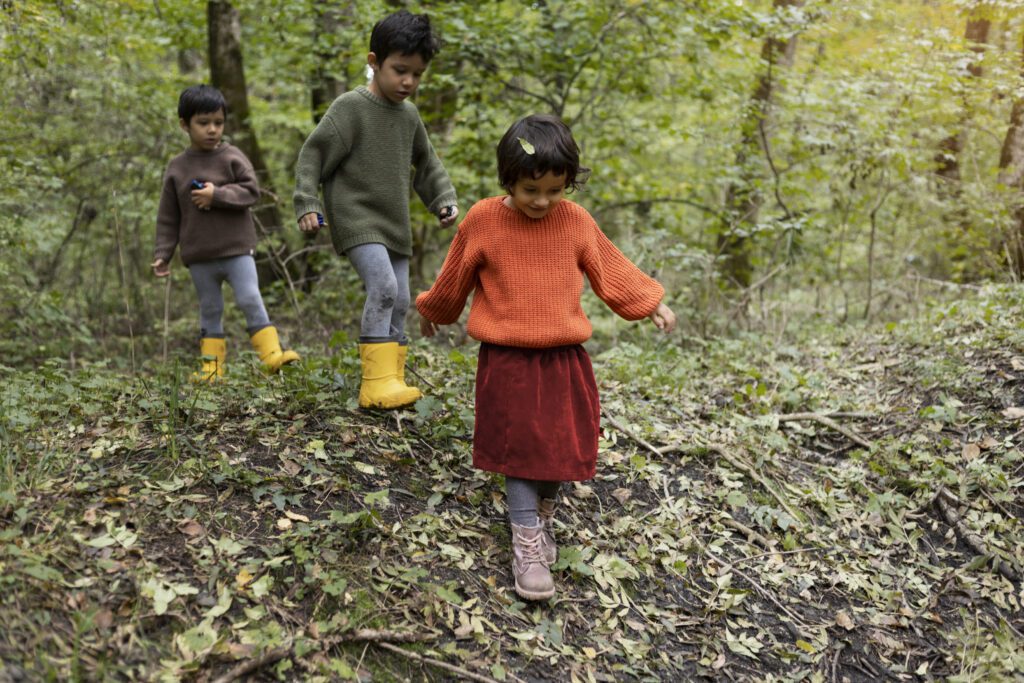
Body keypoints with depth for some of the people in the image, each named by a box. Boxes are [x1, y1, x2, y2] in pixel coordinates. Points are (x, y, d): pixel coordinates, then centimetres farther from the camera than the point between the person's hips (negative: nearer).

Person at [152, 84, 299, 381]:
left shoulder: (232, 157, 0)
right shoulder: (177, 167, 6)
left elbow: (251, 190, -7)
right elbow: (168, 217, 8)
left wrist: (217, 195, -18)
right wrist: (163, 254, 5)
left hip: (237, 249, -2)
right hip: (199, 257, 3)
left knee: (250, 300, -10)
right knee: (210, 309, 10)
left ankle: (271, 353, -7)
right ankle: (212, 365, 17)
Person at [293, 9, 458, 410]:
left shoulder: (409, 114, 10)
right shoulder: (350, 107, -9)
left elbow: (427, 164, 22)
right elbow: (313, 154, -9)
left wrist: (444, 200, 10)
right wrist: (306, 204, -16)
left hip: (394, 224, 7)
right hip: (356, 218, -7)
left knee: (399, 301, 7)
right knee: (383, 288, -24)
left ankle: (392, 382, 16)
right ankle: (377, 384, -23)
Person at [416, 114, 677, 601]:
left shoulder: (576, 221, -2)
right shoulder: (483, 220, -7)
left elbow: (612, 269, 11)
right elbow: (455, 277, 9)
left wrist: (650, 305, 15)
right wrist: (433, 313, 22)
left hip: (563, 358, 2)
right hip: (506, 359, -2)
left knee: (562, 445, 7)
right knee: (519, 447, -1)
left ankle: (544, 515, 30)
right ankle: (527, 542, 5)